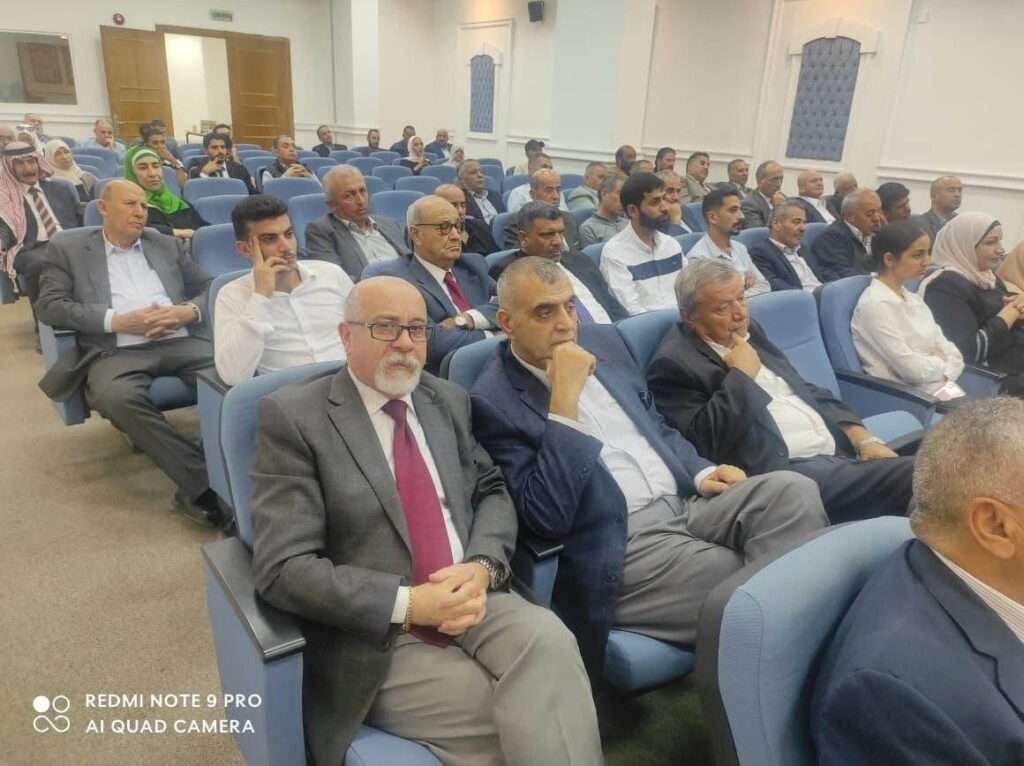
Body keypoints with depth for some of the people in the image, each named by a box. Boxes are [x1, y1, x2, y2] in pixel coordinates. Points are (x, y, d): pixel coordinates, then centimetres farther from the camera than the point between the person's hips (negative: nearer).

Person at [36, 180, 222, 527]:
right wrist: (117, 320, -10)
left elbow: (210, 287, 20)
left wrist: (187, 311, -4)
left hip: (180, 342, 2)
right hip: (116, 351, -2)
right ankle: (203, 481, -33)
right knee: (117, 397, -38)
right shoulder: (68, 250, 16)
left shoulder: (167, 245, 24)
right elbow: (49, 305, 4)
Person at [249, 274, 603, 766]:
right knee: (506, 723, -23)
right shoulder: (293, 417, -7)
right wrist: (408, 603, -21)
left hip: (471, 598, 5)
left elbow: (492, 493, 13)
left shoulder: (448, 400, 11)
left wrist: (482, 567, -10)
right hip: (378, 637, -4)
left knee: (549, 640, -25)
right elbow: (284, 569, -13)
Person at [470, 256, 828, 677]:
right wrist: (564, 398, -22)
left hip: (685, 501, 7)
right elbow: (547, 518, -20)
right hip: (617, 548, -7)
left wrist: (699, 473, 4)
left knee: (792, 491, -18)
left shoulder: (603, 340, 12)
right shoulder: (494, 402, -10)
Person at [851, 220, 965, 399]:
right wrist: (939, 362, 3)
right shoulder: (875, 304, -13)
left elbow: (954, 356, 11)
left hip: (945, 391, 8)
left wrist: (934, 363, -9)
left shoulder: (913, 299, 14)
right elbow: (914, 370, -17)